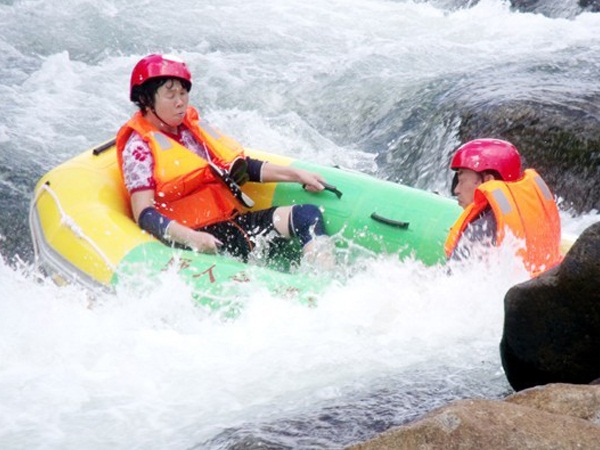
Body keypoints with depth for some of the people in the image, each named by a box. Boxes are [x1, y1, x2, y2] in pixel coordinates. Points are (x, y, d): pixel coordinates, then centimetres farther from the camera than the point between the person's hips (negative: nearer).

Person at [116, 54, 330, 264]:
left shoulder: (196, 127, 19)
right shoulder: (139, 147, -3)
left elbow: (244, 167, 24)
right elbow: (144, 214, -14)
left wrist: (297, 175, 13)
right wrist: (190, 238, -30)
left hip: (236, 220, 8)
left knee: (308, 214, -11)